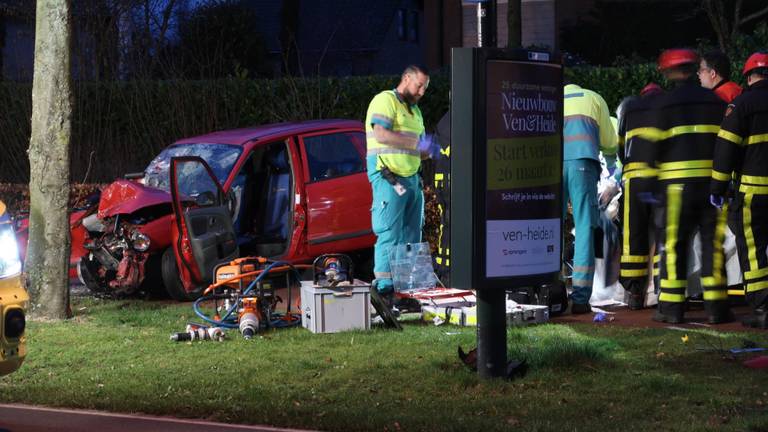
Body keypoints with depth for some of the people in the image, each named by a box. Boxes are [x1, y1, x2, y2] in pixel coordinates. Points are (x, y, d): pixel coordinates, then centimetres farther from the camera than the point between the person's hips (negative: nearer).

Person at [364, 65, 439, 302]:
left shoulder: (414, 110, 23)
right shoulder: (385, 100, -5)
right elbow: (381, 134, -21)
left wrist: (429, 151, 7)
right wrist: (418, 143, -20)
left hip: (411, 179, 9)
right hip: (388, 178, -9)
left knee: (411, 236, 8)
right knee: (389, 235, -11)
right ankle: (385, 287, -12)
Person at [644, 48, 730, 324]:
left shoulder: (664, 102, 0)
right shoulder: (715, 101, 11)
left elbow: (655, 143, -3)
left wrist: (652, 178, 8)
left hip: (677, 180, -3)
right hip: (712, 179, 3)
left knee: (674, 242, 2)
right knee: (713, 241, 5)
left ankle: (671, 306, 0)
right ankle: (716, 306, 3)